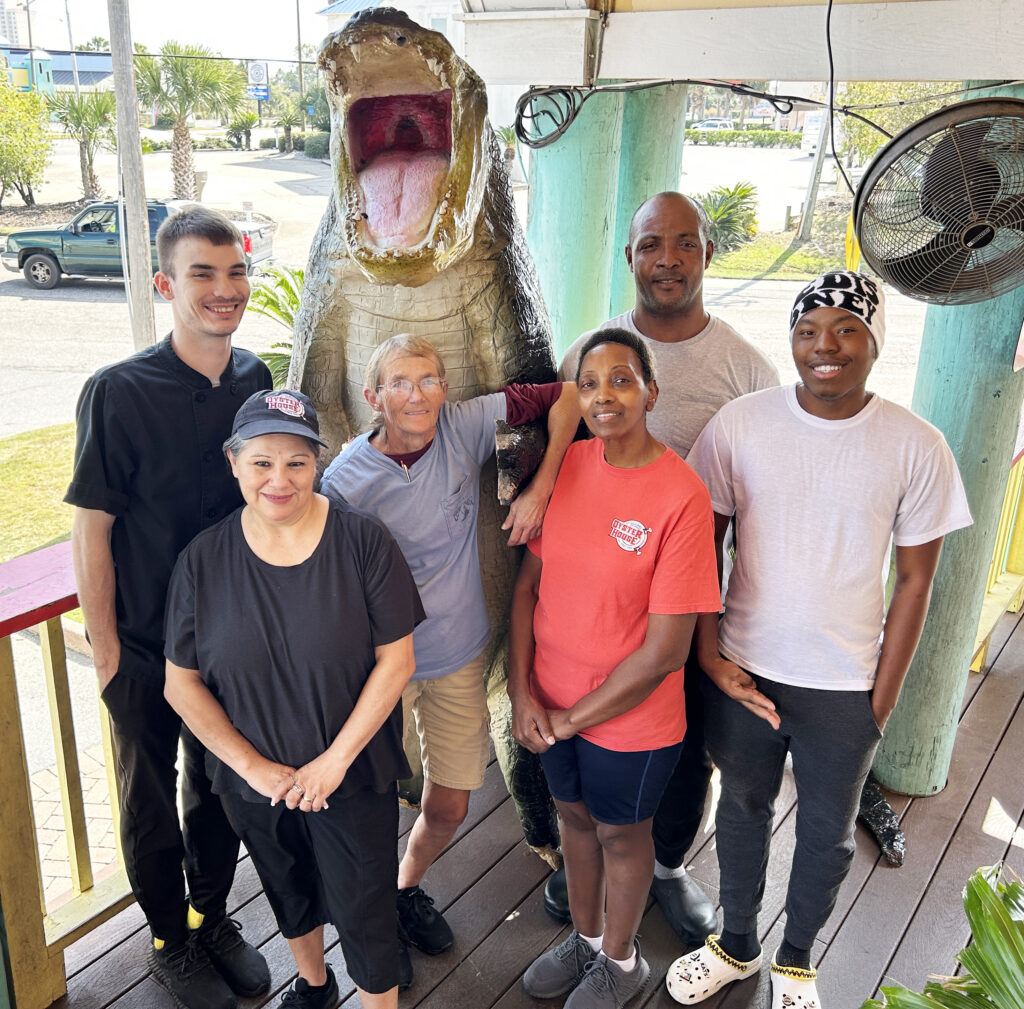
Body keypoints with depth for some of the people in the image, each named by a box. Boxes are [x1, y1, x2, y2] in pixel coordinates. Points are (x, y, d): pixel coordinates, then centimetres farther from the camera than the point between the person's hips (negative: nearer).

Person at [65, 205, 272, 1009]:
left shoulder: (255, 379, -4)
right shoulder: (119, 392, -19)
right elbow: (91, 528, -14)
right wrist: (106, 647, -11)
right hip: (145, 643, -4)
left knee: (223, 787, 21)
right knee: (152, 802, 16)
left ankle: (214, 916, 45)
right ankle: (171, 941, 39)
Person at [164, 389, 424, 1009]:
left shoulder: (363, 541, -17)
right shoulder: (204, 560, -11)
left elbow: (396, 661, -14)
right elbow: (182, 684, -6)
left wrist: (336, 760, -17)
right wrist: (253, 767, -11)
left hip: (354, 778, -3)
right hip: (255, 782, 3)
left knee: (363, 912, 10)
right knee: (289, 896, 27)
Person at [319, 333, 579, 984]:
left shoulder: (466, 426, -11)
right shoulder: (346, 480, -16)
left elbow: (566, 394, -5)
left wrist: (539, 489, -13)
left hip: (458, 658, 3)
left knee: (450, 808, 14)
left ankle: (409, 888, 45)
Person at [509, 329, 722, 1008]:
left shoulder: (682, 496, -23)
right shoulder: (566, 465, -6)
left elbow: (663, 652, -21)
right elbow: (529, 582, 1)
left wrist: (572, 718, -13)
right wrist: (522, 691, -7)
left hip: (631, 717, -5)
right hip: (552, 705, 5)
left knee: (621, 834, 18)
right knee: (575, 815, 24)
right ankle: (586, 939, 52)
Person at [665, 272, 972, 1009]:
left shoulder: (916, 447, -11)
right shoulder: (740, 423, -10)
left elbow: (915, 582, -4)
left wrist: (883, 699, -4)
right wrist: (710, 656, -8)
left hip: (845, 685, 0)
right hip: (742, 670, 1)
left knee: (828, 832, 18)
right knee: (742, 809, 20)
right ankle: (738, 946, 46)